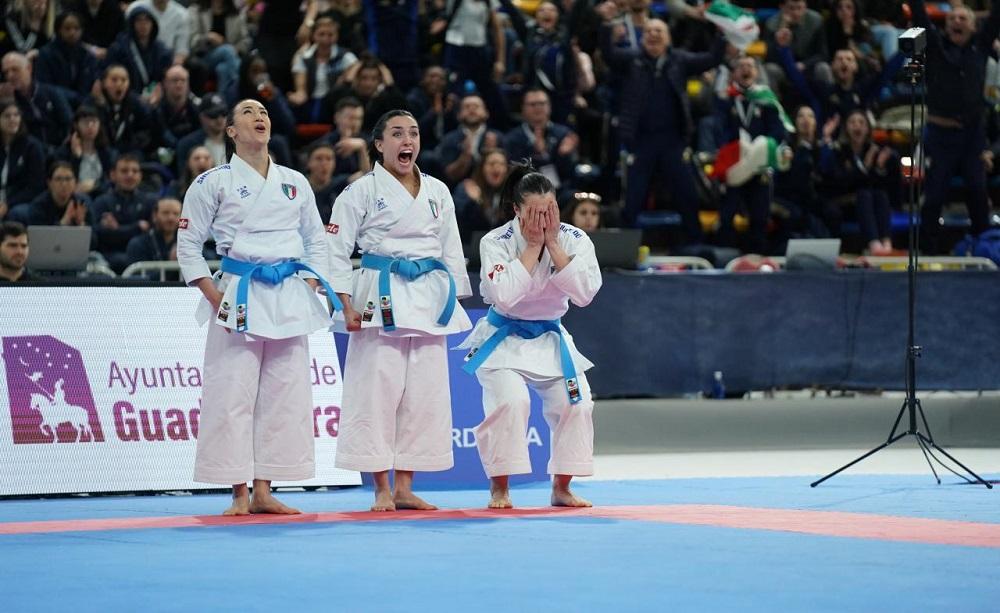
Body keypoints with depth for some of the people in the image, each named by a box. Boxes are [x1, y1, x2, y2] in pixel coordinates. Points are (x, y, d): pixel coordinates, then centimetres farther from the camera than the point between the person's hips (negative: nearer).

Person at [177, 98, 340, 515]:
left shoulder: (295, 183, 14)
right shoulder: (213, 183, 1)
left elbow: (316, 240, 20)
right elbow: (188, 245, 2)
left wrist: (309, 288, 6)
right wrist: (215, 298, -6)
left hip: (290, 302, 4)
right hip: (239, 299, -4)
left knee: (285, 397, 3)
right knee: (233, 397, -6)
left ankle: (263, 492, 10)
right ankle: (240, 494, 1)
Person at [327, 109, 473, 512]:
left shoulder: (437, 192, 12)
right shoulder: (362, 191, -2)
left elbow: (450, 250, 17)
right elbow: (336, 249, -4)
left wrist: (455, 300, 11)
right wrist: (346, 305, -11)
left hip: (428, 298, 5)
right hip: (382, 297, -5)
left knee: (424, 392, 4)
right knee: (378, 388, -7)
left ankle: (405, 487, 12)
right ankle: (382, 489, 2)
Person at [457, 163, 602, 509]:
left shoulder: (574, 240, -8)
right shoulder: (496, 242, -17)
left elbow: (585, 292, -21)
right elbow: (504, 295, -31)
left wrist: (552, 243, -24)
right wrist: (532, 245, -26)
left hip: (550, 339, 4)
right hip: (504, 339, -4)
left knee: (576, 403, -11)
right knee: (510, 401, -26)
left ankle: (561, 488, 9)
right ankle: (499, 489, -10)